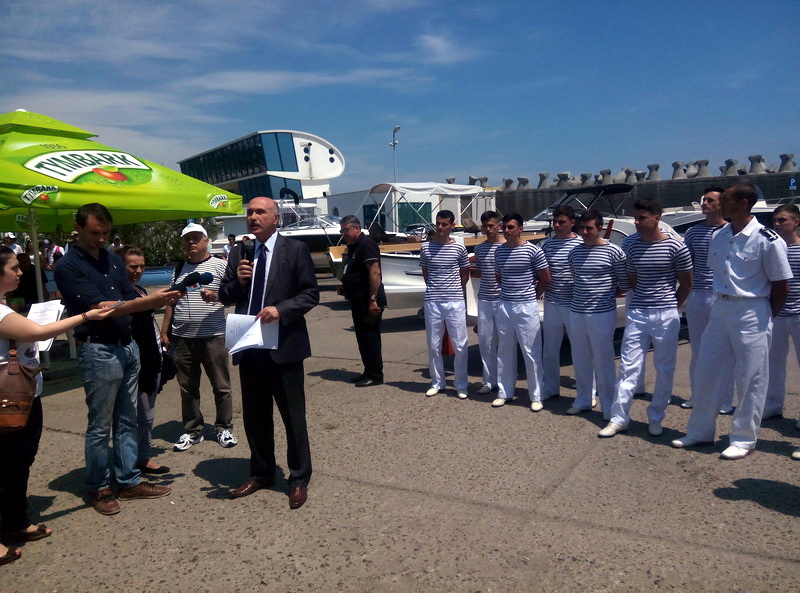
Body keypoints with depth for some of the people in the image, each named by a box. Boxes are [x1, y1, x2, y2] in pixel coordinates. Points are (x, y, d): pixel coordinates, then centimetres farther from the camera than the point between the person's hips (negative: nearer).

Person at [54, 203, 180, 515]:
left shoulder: (113, 259, 10)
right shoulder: (68, 266, -9)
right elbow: (101, 307, -16)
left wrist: (157, 298, -11)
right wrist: (150, 301, -23)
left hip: (128, 346, 6)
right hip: (98, 351, -6)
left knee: (127, 421, 13)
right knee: (100, 426, 3)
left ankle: (129, 481, 23)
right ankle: (98, 489, 18)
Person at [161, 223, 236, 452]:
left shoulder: (220, 266, 0)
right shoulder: (179, 269, 14)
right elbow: (171, 302, 17)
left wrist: (216, 295, -23)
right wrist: (164, 331, 13)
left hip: (213, 336, -4)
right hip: (182, 338, 4)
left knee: (221, 386, 4)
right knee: (188, 388, 11)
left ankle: (224, 428, 17)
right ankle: (192, 431, 22)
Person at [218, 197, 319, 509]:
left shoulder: (295, 249, -4)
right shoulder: (239, 253, 10)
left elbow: (310, 294, -7)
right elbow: (225, 296, 11)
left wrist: (281, 309, -21)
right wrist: (237, 280, -9)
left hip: (283, 345, -5)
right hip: (249, 346, 5)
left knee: (293, 416, 4)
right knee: (254, 414, 16)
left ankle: (299, 480, 20)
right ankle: (260, 474, 34)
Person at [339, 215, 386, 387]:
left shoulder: (366, 244, -14)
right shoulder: (352, 246, 17)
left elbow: (375, 272, -22)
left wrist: (373, 299, -25)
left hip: (368, 302, -10)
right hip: (358, 301, 10)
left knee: (370, 337, -4)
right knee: (362, 337, 14)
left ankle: (375, 375, 4)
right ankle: (368, 372, 23)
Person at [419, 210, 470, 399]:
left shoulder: (459, 248, -1)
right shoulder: (426, 247, 3)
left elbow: (465, 275, 11)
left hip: (455, 302, -1)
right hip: (432, 302, 2)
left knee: (460, 345, 2)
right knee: (434, 345, 9)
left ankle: (461, 385, 16)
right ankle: (436, 382, 23)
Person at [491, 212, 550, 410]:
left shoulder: (533, 251, -9)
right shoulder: (499, 251, 6)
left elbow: (545, 279, 0)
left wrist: (532, 296, 8)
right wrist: (509, 293, 13)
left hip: (526, 307, -5)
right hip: (504, 306, 5)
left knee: (531, 353, 1)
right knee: (504, 352, 12)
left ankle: (536, 396, 11)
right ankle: (504, 392, 23)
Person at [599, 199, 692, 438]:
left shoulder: (675, 247, -7)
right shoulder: (633, 249, 5)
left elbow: (686, 283, 3)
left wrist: (670, 305, 10)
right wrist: (645, 300, 14)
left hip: (666, 316, -3)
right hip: (637, 314, 3)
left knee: (664, 370, 8)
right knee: (628, 367, 2)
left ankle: (656, 418, 21)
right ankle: (618, 418, 7)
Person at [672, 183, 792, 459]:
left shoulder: (767, 239, -13)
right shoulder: (718, 236, 5)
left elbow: (781, 285, -7)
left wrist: (764, 318, 0)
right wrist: (719, 305, 9)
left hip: (751, 313, -6)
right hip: (719, 309, 6)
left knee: (751, 379, 5)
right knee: (708, 373, 11)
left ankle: (743, 439, 18)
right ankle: (700, 431, 24)